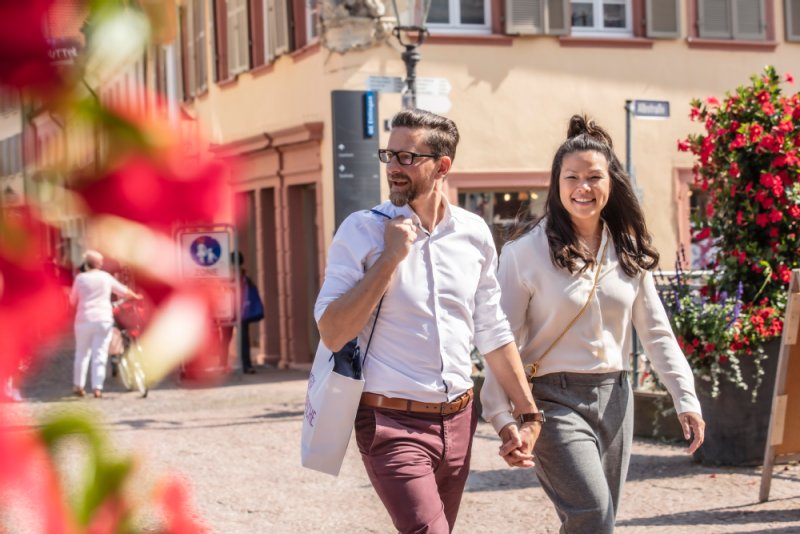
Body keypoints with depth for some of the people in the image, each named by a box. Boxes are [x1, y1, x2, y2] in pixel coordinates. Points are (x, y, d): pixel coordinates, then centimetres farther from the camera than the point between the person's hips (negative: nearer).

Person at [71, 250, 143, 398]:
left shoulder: (80, 278, 2)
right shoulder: (106, 277, 4)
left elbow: (73, 300, 9)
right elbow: (123, 291, 15)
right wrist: (135, 296, 34)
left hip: (84, 320, 0)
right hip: (103, 320, 0)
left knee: (82, 353, 13)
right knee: (100, 355, 0)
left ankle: (79, 386, 13)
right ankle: (97, 387, -6)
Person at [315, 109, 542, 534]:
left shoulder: (474, 233, 5)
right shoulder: (362, 231, -7)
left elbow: (493, 334, 12)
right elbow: (332, 334, -15)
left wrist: (528, 414, 11)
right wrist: (390, 257, -18)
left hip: (458, 421, 5)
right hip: (393, 423, -5)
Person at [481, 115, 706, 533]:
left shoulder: (628, 251, 6)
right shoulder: (527, 250, -9)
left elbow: (656, 331, 11)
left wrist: (685, 398, 5)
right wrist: (502, 416, -15)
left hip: (613, 397, 6)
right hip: (555, 399, -5)